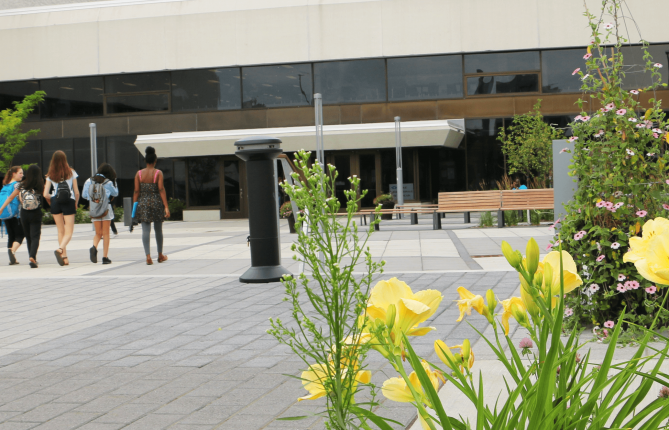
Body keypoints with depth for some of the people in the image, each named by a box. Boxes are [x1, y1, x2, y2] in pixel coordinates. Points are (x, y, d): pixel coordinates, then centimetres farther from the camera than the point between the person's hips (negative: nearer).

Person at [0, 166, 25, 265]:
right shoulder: (17, 185, -10)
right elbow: (11, 197, -17)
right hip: (16, 213, -7)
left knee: (11, 235, 11)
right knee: (19, 235, 0)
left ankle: (12, 259, 7)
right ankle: (12, 251, -24)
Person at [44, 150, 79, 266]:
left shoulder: (50, 175, 2)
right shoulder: (71, 172, -1)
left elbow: (45, 194, -4)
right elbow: (76, 192, -2)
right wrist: (76, 204, 14)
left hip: (55, 202, 2)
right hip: (69, 203, -2)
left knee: (61, 231, 13)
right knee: (69, 232, 0)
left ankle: (64, 257, 10)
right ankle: (60, 249, -27)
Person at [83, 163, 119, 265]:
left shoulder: (89, 181, 1)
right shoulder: (108, 182, -7)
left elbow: (84, 195, 6)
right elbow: (115, 193, 8)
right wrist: (114, 183, 18)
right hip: (106, 209, -2)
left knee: (98, 233, 14)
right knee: (106, 233, 6)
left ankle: (94, 247, -17)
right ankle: (105, 257, 3)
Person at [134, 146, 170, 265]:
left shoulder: (139, 174, 2)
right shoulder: (158, 173, -5)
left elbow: (136, 191, 0)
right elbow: (161, 190, -10)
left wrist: (134, 207, 5)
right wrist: (166, 207, -10)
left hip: (143, 204, 1)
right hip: (157, 203, -1)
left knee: (145, 230, 0)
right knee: (158, 230, 14)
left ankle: (148, 256, -15)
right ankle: (160, 255, 27)